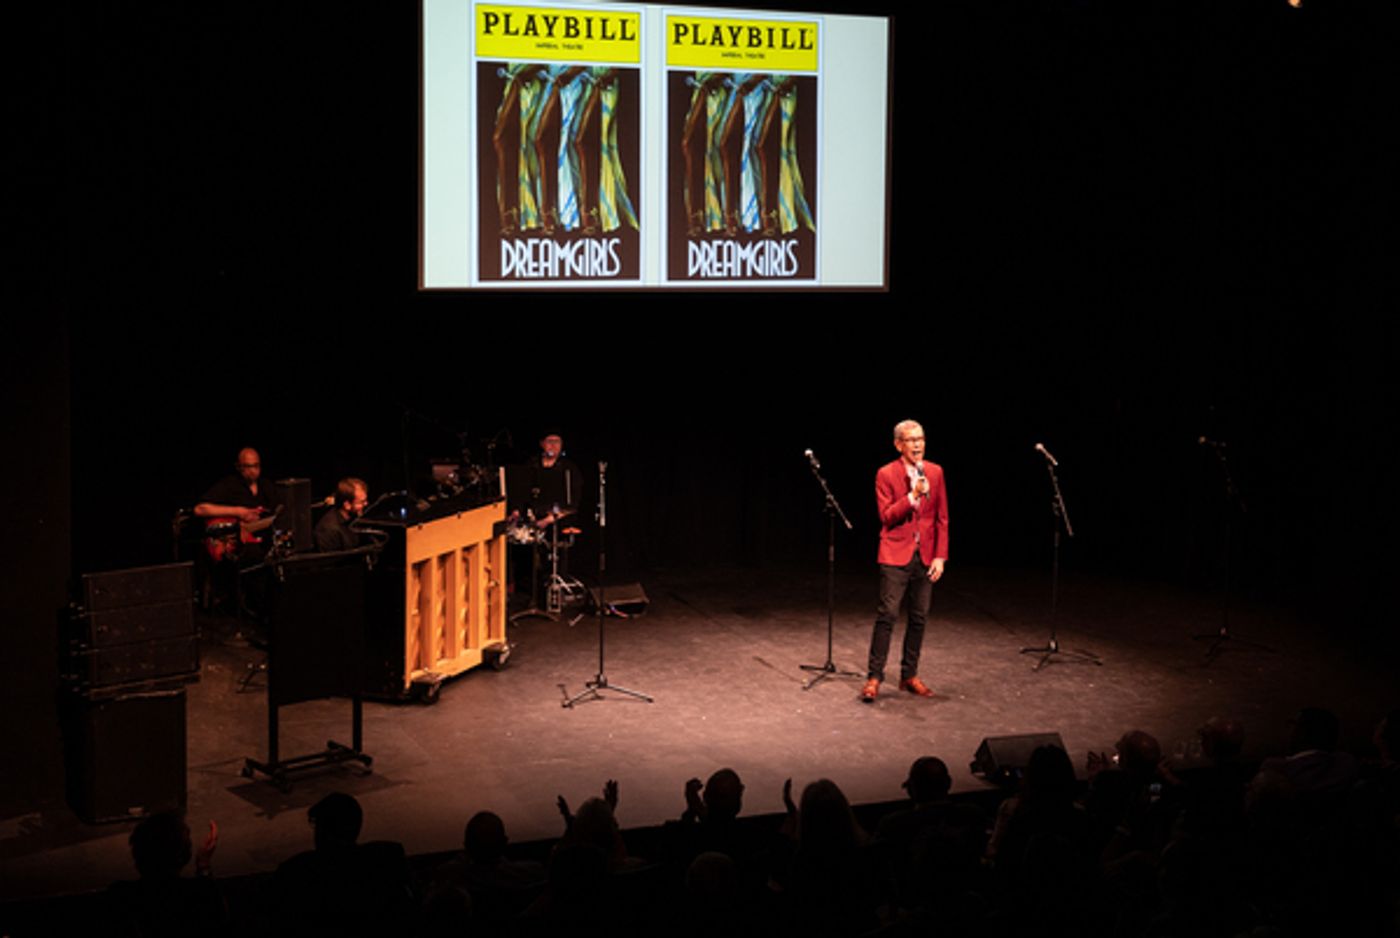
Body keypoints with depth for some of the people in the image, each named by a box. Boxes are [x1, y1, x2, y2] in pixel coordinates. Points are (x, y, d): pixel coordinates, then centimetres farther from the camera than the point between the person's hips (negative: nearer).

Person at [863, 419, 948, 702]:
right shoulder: (886, 474, -3)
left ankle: (909, 676, 17)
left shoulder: (935, 472, 8)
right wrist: (913, 496, -22)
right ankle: (874, 677, -4)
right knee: (887, 615, -9)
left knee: (919, 618, 7)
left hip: (925, 557, 4)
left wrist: (940, 556, 1)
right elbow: (886, 516, -10)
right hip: (896, 555, -4)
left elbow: (942, 518, 9)